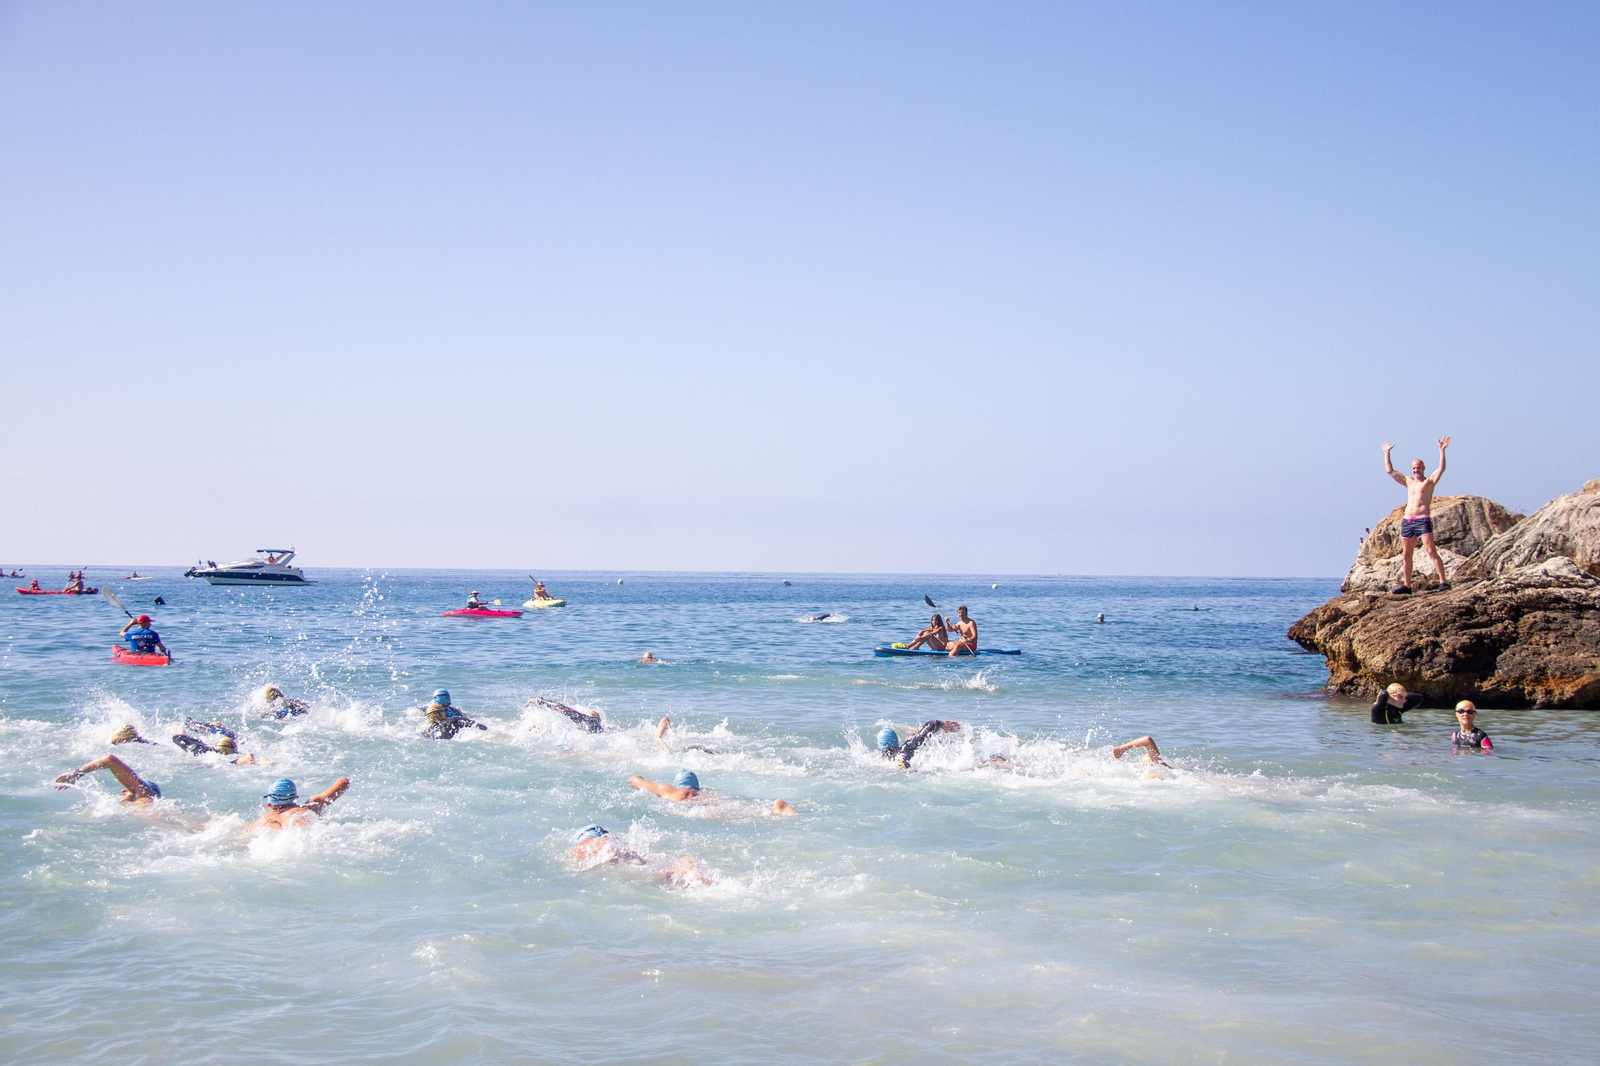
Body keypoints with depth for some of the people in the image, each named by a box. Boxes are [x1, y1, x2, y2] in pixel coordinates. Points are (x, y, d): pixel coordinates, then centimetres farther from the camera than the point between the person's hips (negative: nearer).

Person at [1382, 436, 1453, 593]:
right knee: (1406, 554, 7)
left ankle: (1443, 582, -18)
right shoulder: (1408, 481, 19)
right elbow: (1389, 470, 21)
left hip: (1423, 520, -6)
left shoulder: (1430, 481, 5)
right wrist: (1387, 453, 21)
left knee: (1431, 551, -14)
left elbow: (1441, 469, -11)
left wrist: (1441, 451, -17)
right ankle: (1406, 585, 11)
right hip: (1407, 520, 6)